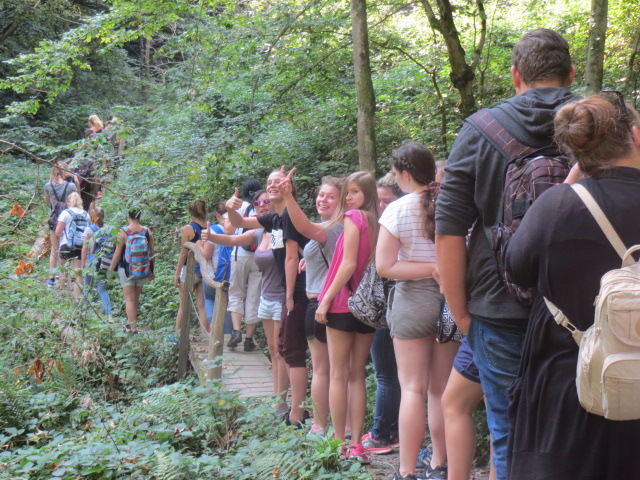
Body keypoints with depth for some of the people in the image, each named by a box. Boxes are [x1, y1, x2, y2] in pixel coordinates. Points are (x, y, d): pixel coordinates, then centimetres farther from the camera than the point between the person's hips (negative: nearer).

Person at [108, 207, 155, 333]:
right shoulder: (147, 231, -2)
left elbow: (117, 253, -10)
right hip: (143, 270, 4)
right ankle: (131, 322, 28)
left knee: (129, 299, 4)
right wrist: (152, 271, 14)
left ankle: (133, 327, 3)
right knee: (136, 298, 17)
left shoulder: (123, 232, -11)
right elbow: (151, 253, 3)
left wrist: (111, 269, 1)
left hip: (127, 270, -4)